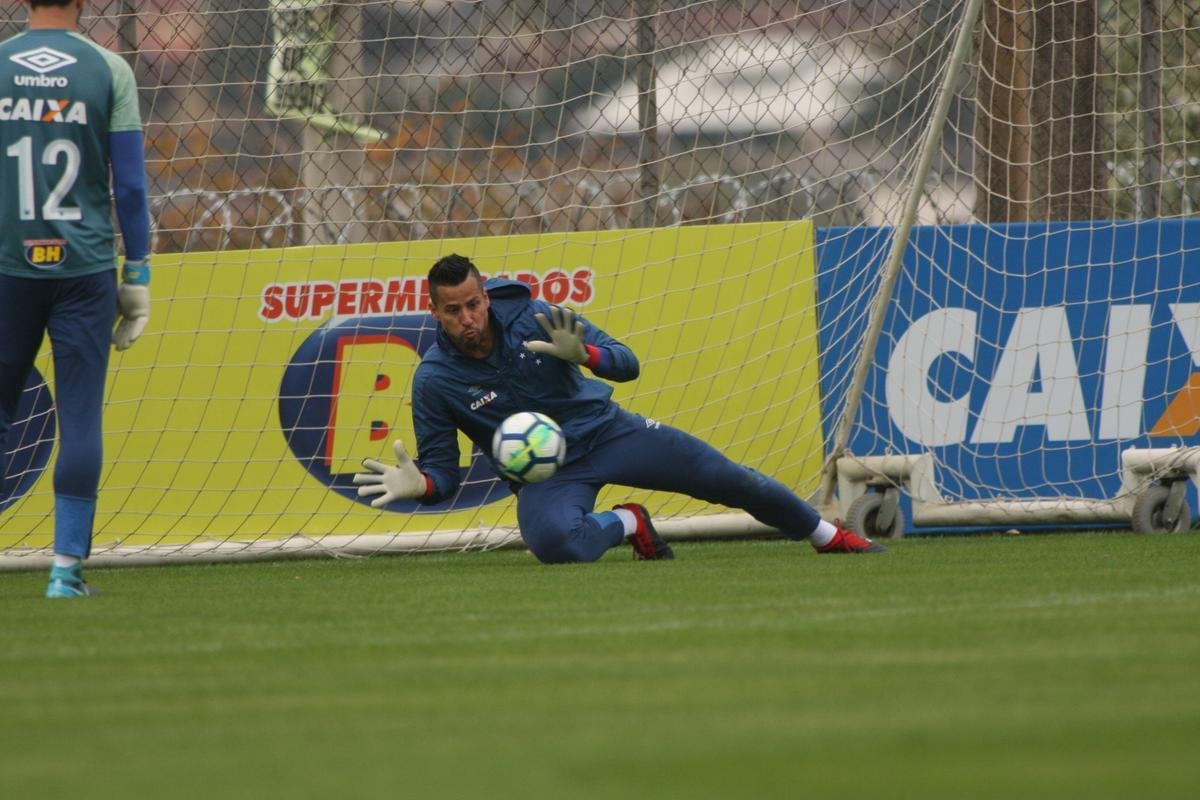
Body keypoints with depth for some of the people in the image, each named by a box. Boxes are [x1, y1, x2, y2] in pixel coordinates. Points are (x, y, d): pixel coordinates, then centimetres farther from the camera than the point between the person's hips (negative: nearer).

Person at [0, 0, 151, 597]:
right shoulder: (108, 70, -1)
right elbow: (129, 183, -2)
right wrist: (137, 274, 4)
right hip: (85, 266, -1)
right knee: (80, 416, 1)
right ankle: (67, 567, -2)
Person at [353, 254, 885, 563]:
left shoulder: (532, 318, -13)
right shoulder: (434, 381, -15)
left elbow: (627, 364, -10)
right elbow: (443, 473, -8)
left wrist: (582, 354, -32)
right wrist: (417, 484, -32)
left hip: (604, 430, 2)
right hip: (544, 473, -2)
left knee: (726, 479, 0)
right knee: (552, 541, -38)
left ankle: (830, 536, 24)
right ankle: (627, 524, -4)